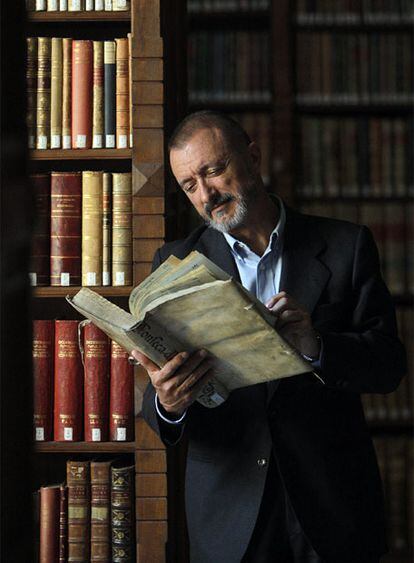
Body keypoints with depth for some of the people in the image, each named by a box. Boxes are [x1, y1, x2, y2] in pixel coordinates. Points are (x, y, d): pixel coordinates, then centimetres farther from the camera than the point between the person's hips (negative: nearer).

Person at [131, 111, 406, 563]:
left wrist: (316, 346, -25)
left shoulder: (346, 246, -1)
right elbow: (156, 405, -3)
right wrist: (166, 403, -27)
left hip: (332, 500, 0)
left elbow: (389, 364, -5)